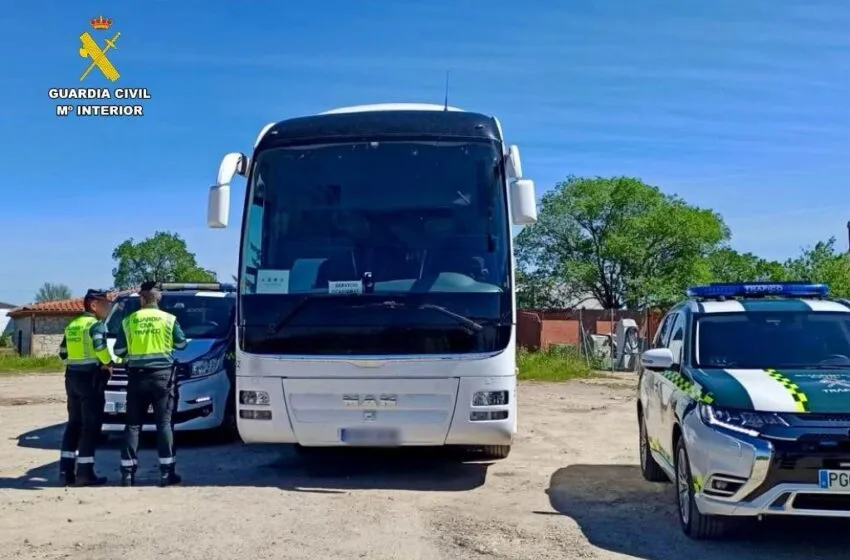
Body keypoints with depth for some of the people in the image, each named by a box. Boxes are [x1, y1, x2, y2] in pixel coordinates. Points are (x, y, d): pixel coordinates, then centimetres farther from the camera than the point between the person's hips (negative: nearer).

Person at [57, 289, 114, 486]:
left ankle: (66, 470, 13)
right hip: (90, 378, -8)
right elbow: (99, 346, -28)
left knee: (74, 423, 14)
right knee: (91, 425, -4)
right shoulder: (96, 324, -10)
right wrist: (108, 362, -12)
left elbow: (63, 352, 18)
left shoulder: (72, 325, 17)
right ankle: (85, 472, -4)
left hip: (72, 376, 8)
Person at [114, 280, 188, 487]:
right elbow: (181, 344, 10)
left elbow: (118, 351, 5)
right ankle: (166, 472, -1)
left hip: (137, 376, 1)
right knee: (164, 422, 1)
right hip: (163, 375, -1)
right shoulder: (169, 319, -1)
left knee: (133, 424, 6)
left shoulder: (128, 320, 2)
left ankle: (127, 472, 5)